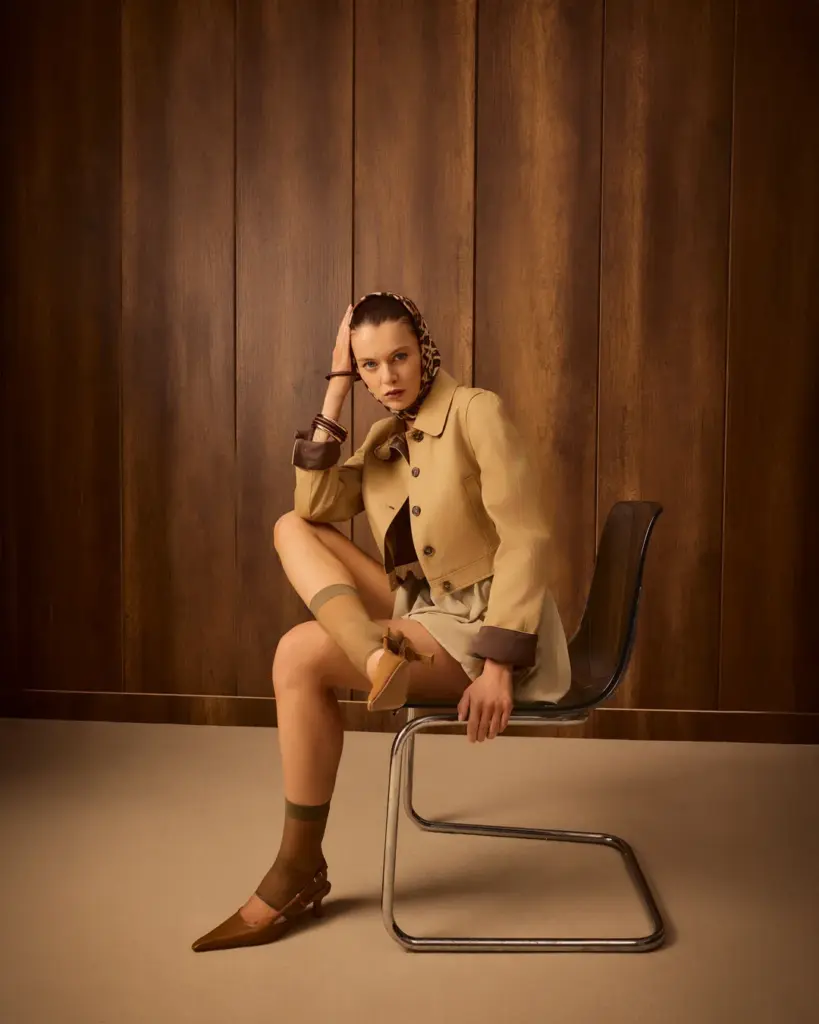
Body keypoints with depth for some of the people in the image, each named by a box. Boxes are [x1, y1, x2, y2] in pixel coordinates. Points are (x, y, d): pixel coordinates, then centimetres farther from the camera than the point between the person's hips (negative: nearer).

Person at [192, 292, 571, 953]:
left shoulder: (475, 412, -10)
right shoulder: (383, 438, 12)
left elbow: (526, 538, -17)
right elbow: (316, 507, -3)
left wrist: (499, 665, -24)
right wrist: (335, 393, -5)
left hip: (485, 626, -7)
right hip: (421, 614, 7)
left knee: (300, 657, -21)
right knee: (291, 528, -4)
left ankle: (300, 870, -10)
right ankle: (378, 653, -27)